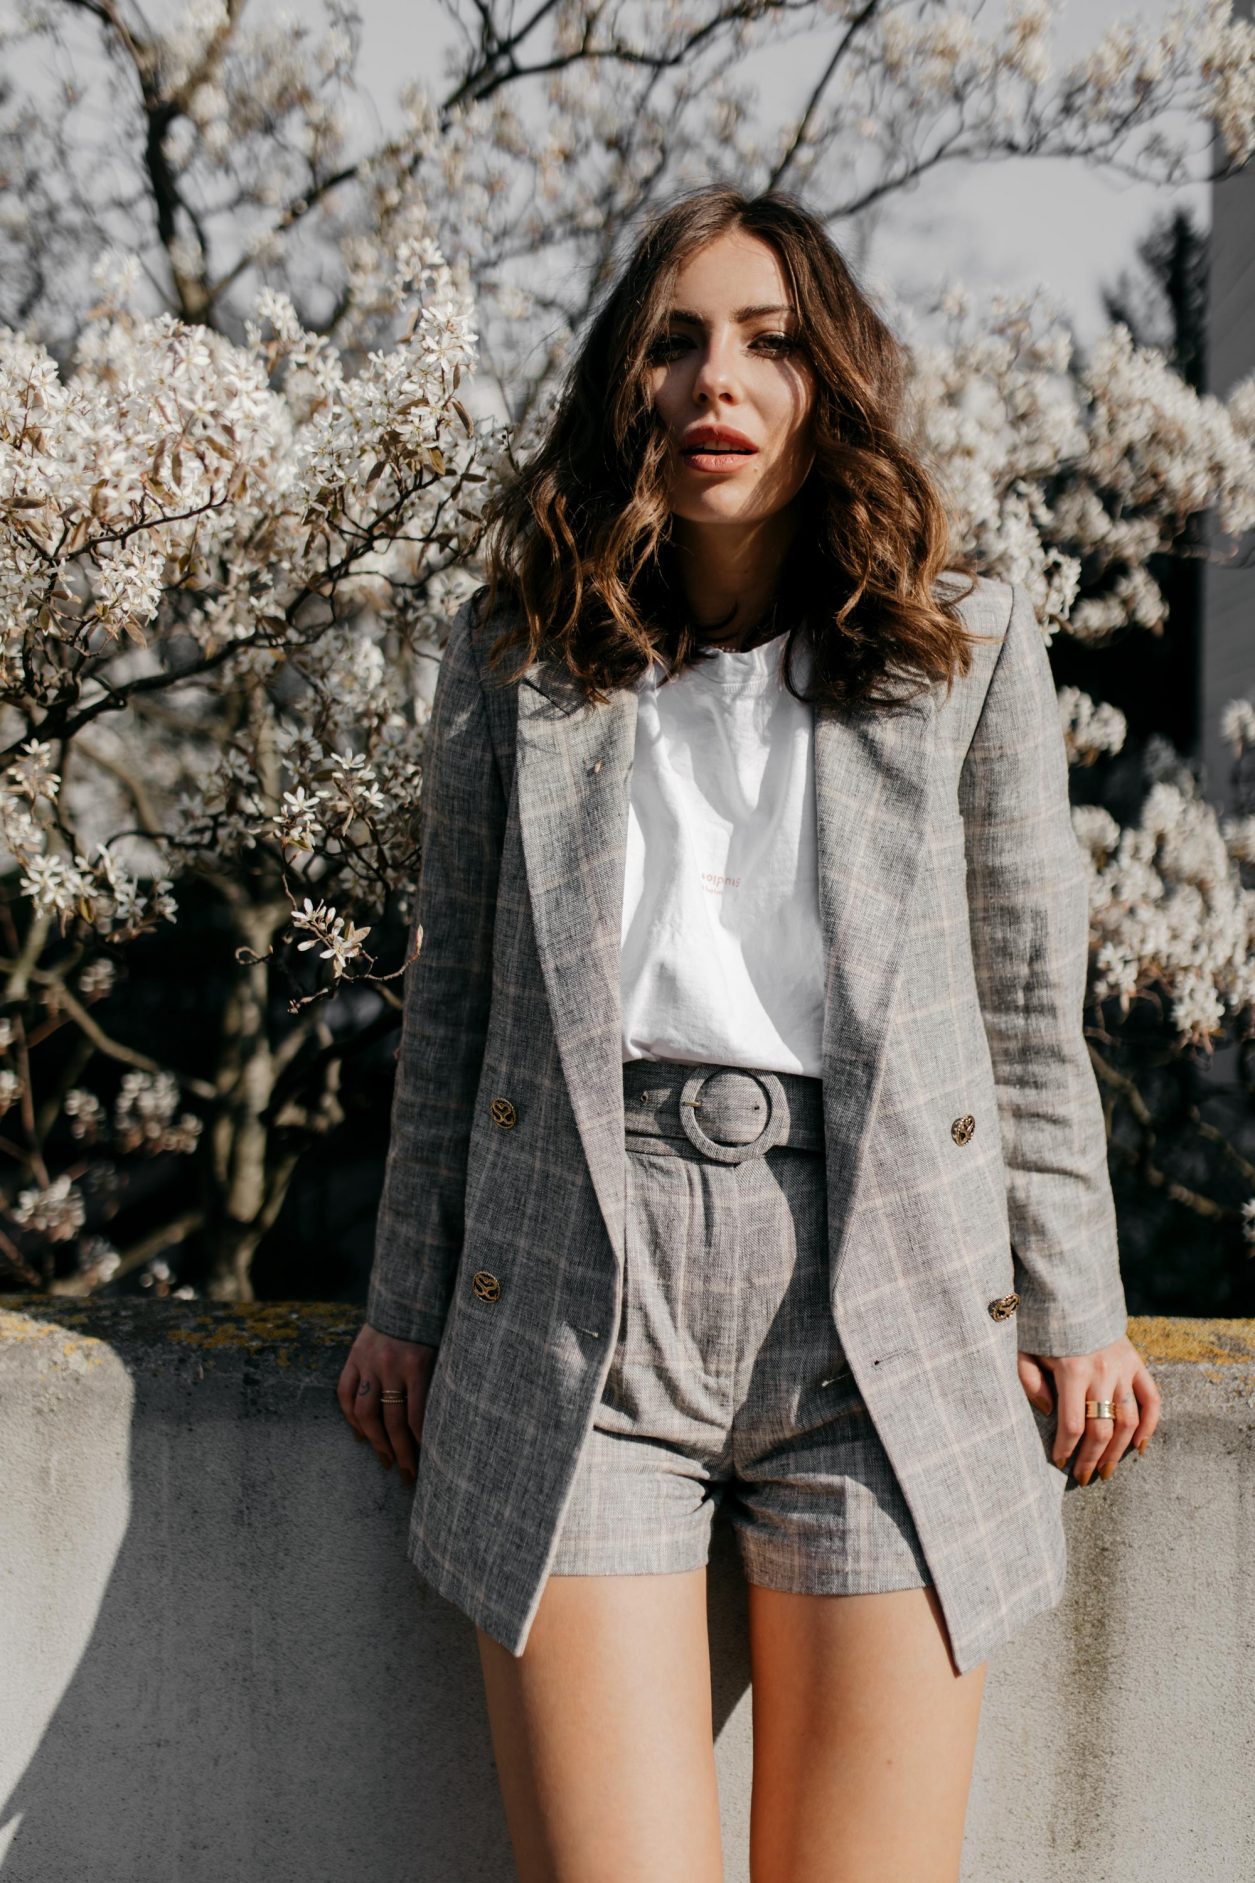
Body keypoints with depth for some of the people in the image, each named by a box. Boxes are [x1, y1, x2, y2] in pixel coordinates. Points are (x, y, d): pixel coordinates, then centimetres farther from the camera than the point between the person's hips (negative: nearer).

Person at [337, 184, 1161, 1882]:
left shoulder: (969, 645, 7)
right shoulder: (514, 654, 10)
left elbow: (1031, 1010, 9)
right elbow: (453, 1000, 14)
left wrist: (1070, 1318, 6)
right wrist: (408, 1303, 11)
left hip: (888, 1310, 0)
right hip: (577, 1298, 1)